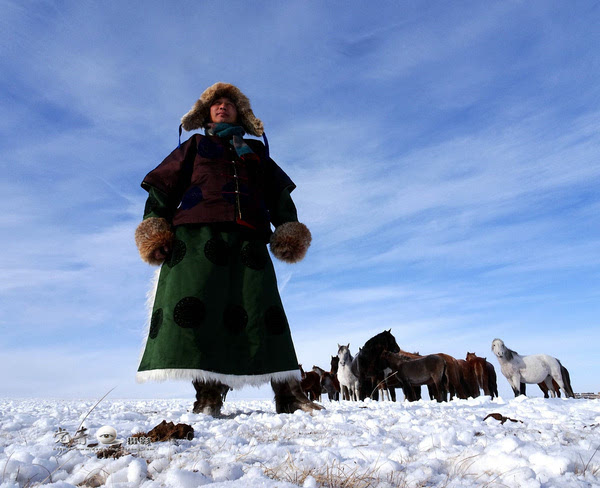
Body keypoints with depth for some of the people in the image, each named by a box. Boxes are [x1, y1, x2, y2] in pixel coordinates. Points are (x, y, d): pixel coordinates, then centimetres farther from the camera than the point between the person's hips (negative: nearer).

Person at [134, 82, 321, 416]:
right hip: (197, 234, 0)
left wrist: (289, 228, 6)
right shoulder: (195, 146, 27)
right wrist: (154, 229, 3)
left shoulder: (257, 151, 31)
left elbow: (279, 194, 23)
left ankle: (289, 391, -12)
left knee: (264, 307, -10)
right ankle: (209, 394, -15)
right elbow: (163, 188, 18)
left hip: (248, 237, 1)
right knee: (195, 304, -18)